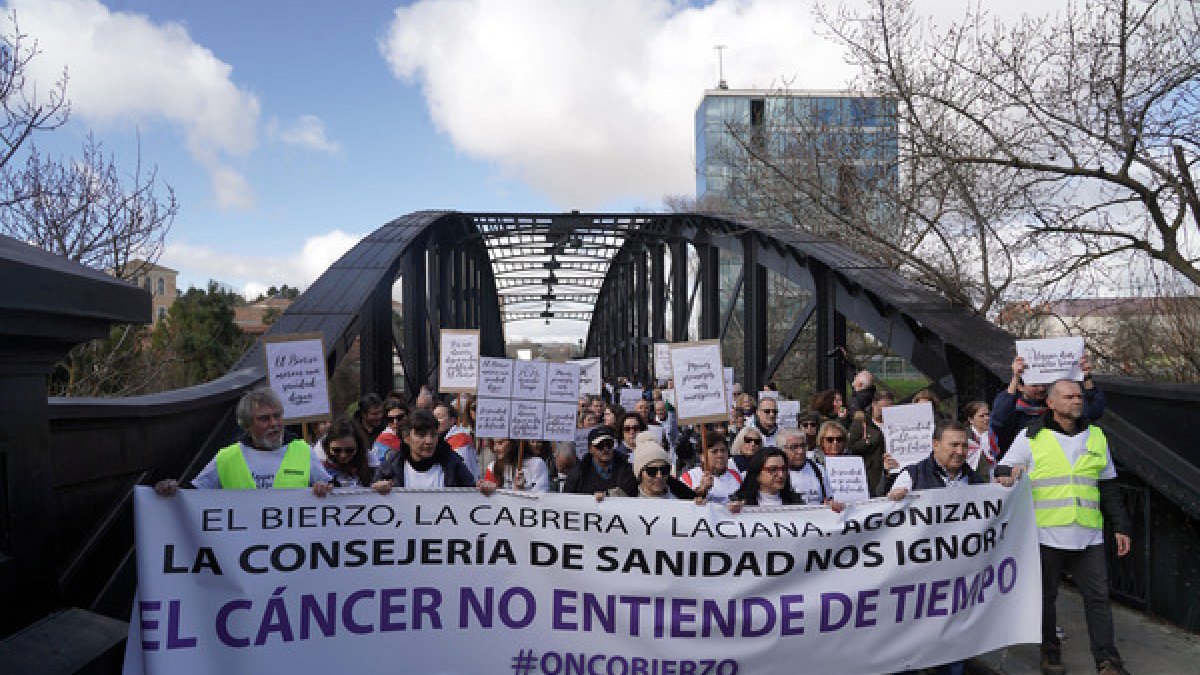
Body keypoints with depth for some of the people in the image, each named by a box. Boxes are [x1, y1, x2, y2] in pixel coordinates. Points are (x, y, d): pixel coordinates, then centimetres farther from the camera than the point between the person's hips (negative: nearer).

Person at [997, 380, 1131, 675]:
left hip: (1088, 537, 3)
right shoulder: (1030, 438, 2)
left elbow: (1109, 487, 18)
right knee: (1045, 596, 7)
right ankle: (1050, 651, 23)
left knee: (1098, 597, 4)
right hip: (1045, 535, -3)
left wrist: (1121, 527, 15)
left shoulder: (1096, 437, 13)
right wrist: (1009, 476, -20)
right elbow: (1001, 475, 4)